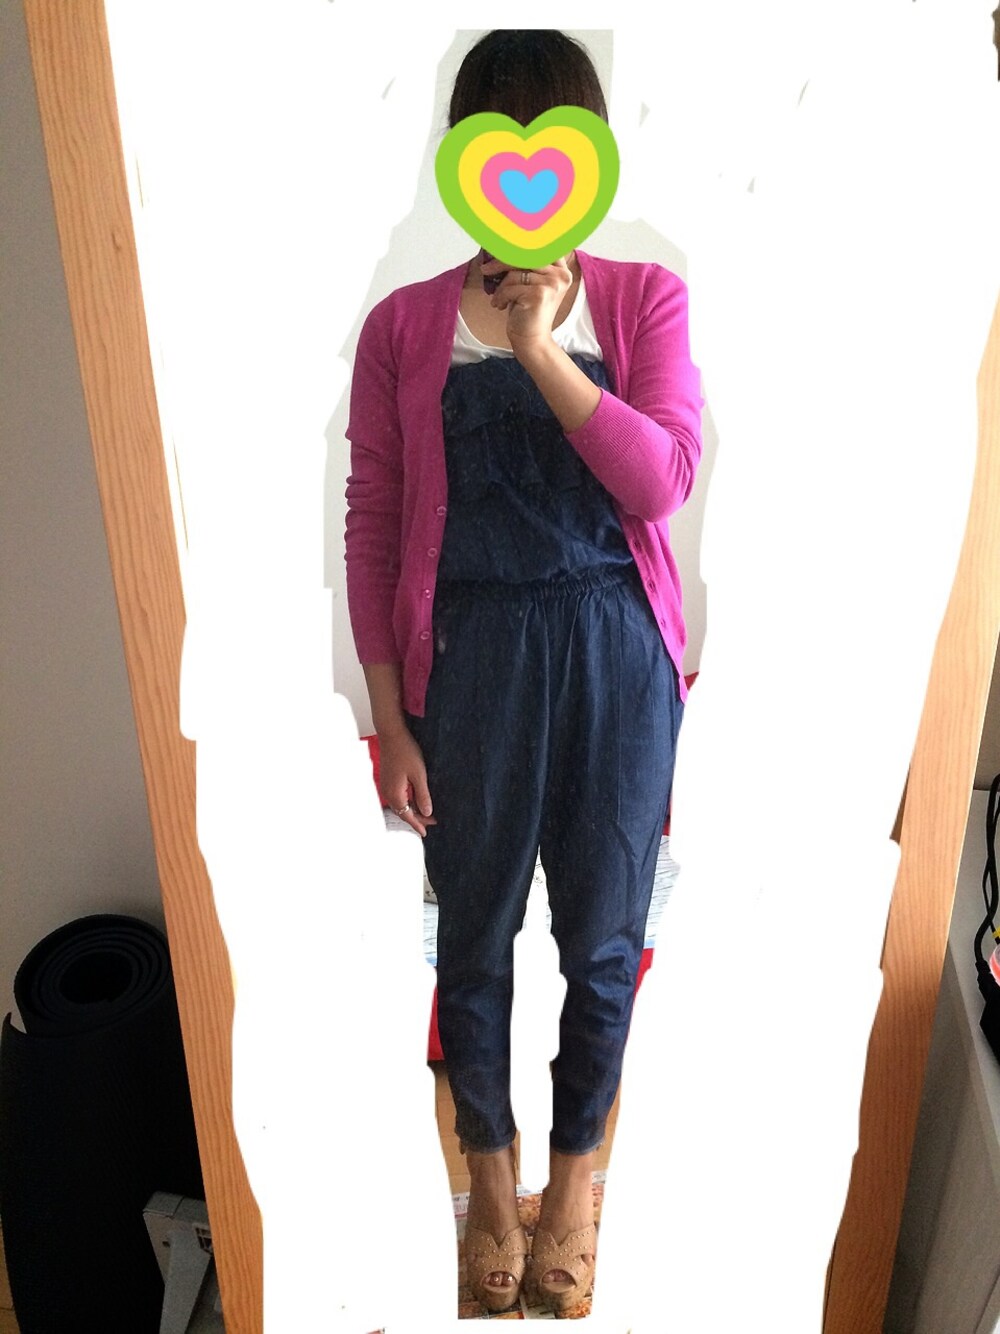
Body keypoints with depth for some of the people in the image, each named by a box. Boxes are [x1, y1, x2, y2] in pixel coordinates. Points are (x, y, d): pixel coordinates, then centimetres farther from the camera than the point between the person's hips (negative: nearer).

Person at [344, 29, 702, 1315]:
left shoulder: (646, 299, 1)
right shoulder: (404, 325, -1)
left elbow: (662, 479, -13)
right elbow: (372, 530, -1)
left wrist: (538, 344, -20)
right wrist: (388, 720, -3)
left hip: (615, 651, 1)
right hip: (470, 654, 0)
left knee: (603, 939, 14)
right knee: (475, 934, 15)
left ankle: (574, 1173, 42)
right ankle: (491, 1169, 43)